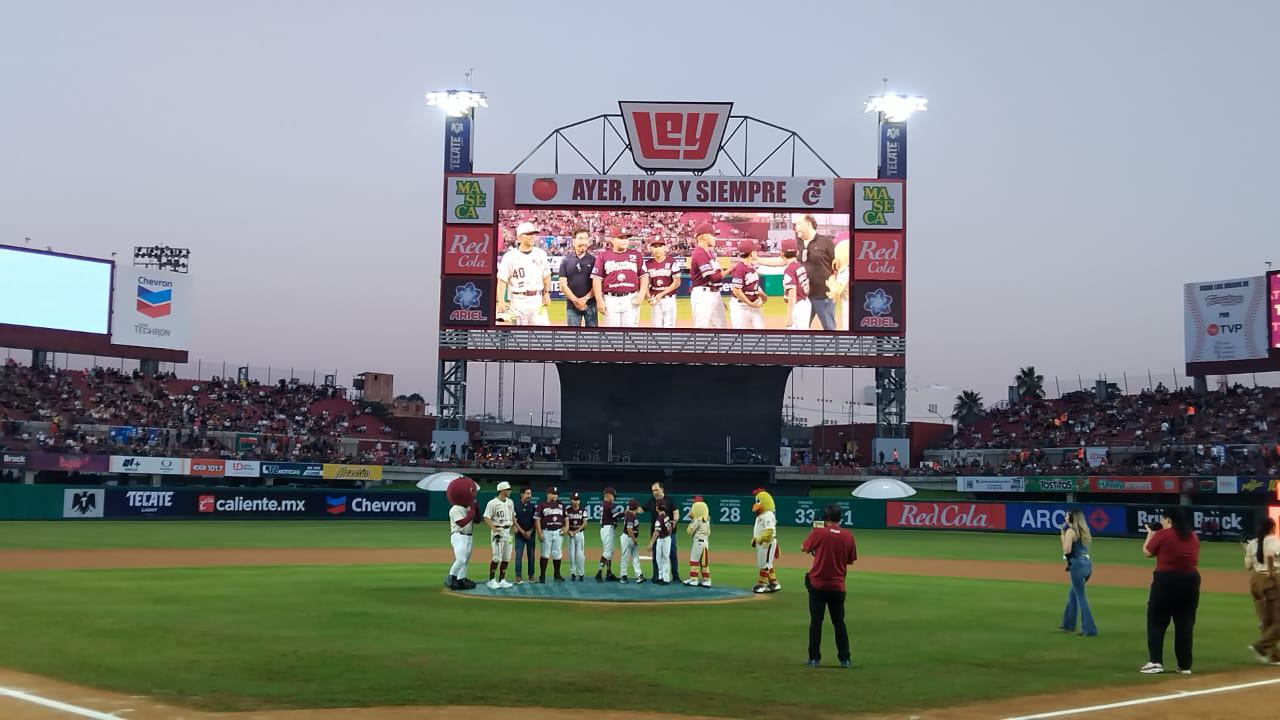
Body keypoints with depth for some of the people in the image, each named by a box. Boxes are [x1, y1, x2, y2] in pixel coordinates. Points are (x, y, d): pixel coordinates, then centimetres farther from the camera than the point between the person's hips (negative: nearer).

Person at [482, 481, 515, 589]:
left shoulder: (510, 502, 12)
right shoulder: (492, 503, -10)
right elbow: (486, 518, -12)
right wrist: (494, 529, -24)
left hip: (508, 531, 7)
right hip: (498, 531, -7)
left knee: (506, 558, 7)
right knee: (497, 557, -10)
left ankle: (502, 580, 14)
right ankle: (491, 581, 0)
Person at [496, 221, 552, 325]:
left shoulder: (541, 254, 6)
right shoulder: (509, 256, -6)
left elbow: (546, 276, 17)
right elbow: (502, 280, -6)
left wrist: (547, 293, 9)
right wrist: (501, 302, -11)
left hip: (538, 299, 3)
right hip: (519, 300, -3)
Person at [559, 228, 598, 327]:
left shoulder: (593, 260, 3)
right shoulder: (566, 260, 5)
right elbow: (563, 285, 1)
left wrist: (585, 298, -12)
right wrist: (576, 300, -9)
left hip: (590, 303, -1)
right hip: (572, 304, 1)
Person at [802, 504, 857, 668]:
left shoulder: (818, 533, -10)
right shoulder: (848, 536, -2)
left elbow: (803, 548, 5)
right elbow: (851, 560, 8)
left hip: (817, 585, -2)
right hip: (838, 586, 2)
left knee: (816, 622, 4)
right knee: (839, 622, 12)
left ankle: (814, 658, 7)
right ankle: (845, 659, 12)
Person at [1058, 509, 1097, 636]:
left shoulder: (1070, 531, -10)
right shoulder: (1083, 530, 14)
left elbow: (1067, 550, -17)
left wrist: (1063, 535, -5)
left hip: (1077, 565, -9)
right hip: (1087, 563, 9)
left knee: (1081, 597, -4)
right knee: (1072, 594, 22)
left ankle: (1089, 629, -6)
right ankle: (1068, 624, 32)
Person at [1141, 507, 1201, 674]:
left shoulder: (1162, 534, -9)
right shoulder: (1193, 536, 9)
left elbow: (1147, 552, 1)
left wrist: (1150, 534, 17)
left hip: (1166, 580, -5)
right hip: (1191, 580, 5)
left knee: (1156, 621, 4)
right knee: (1185, 623, 9)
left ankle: (1155, 662, -4)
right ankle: (1185, 665, 9)